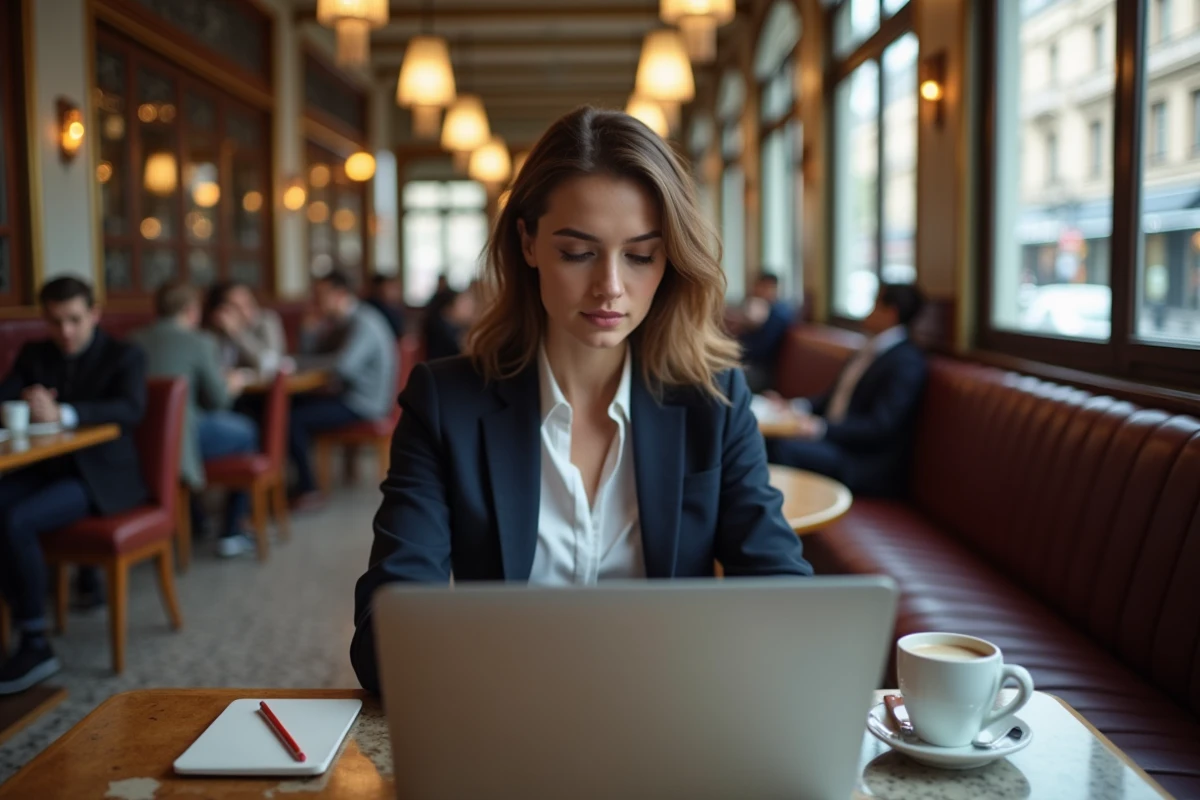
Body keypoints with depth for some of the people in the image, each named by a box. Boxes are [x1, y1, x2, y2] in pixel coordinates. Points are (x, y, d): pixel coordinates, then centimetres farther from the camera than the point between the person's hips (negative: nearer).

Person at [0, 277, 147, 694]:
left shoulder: (124, 356, -1)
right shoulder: (34, 354, 14)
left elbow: (130, 409, -19)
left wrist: (61, 413, -32)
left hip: (100, 475, -5)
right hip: (47, 467, 5)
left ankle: (36, 644, -19)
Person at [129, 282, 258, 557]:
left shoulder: (134, 340, 8)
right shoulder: (199, 342, -7)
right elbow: (218, 399, -2)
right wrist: (232, 384, 20)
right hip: (179, 441, -6)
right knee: (246, 432, 16)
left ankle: (193, 522, 44)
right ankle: (231, 534, 16)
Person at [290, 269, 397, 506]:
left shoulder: (363, 324, -18)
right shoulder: (335, 321, 11)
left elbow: (342, 365, -33)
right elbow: (309, 356, 14)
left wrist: (300, 362, -21)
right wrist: (310, 330, -5)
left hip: (363, 404, -10)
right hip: (347, 393, 10)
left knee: (293, 419, -18)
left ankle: (306, 488, -5)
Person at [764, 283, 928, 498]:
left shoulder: (906, 362, -13)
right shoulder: (870, 351, 16)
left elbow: (879, 428, -19)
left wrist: (820, 428, -28)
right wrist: (800, 406, 0)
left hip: (869, 468, -9)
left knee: (784, 448, -28)